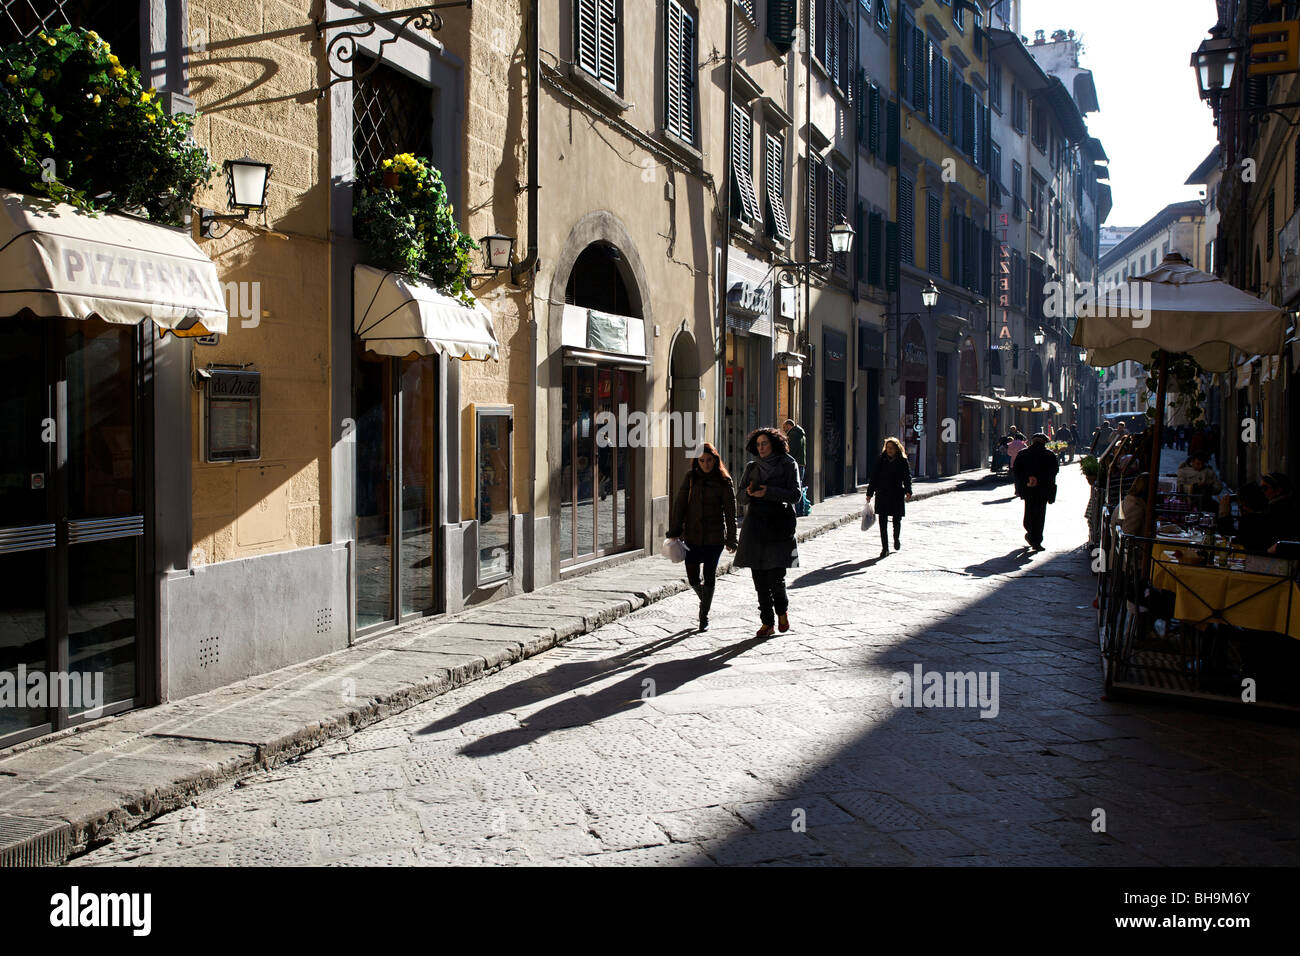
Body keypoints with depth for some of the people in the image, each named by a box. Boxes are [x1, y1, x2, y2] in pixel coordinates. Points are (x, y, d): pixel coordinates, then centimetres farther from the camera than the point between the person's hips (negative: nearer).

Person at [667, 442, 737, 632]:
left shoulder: (724, 481, -3)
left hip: (714, 537, -2)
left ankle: (704, 616, 18)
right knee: (693, 578, 2)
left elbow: (730, 511, -2)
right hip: (692, 536, 2)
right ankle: (705, 600, 34)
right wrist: (674, 532, -1)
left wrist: (731, 539, -5)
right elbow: (680, 505, 4)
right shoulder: (691, 478, 3)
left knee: (709, 577, 3)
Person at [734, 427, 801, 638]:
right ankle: (767, 622, 10)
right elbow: (740, 496, 11)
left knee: (776, 576, -9)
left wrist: (768, 492, -17)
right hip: (755, 525, 4)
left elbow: (794, 494, -6)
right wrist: (748, 492, -12)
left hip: (779, 525, -4)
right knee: (759, 577, 2)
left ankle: (782, 611, 20)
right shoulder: (751, 467, 13)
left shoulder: (788, 465, 3)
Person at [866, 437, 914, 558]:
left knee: (897, 521, 8)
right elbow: (874, 477, 10)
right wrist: (869, 493, 7)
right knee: (882, 521, -4)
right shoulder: (880, 460, 7)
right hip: (882, 495, 1)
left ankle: (896, 539, 39)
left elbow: (907, 478, -4)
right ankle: (885, 548, 1)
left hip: (897, 495, -1)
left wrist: (908, 492, -19)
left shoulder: (903, 461, 1)